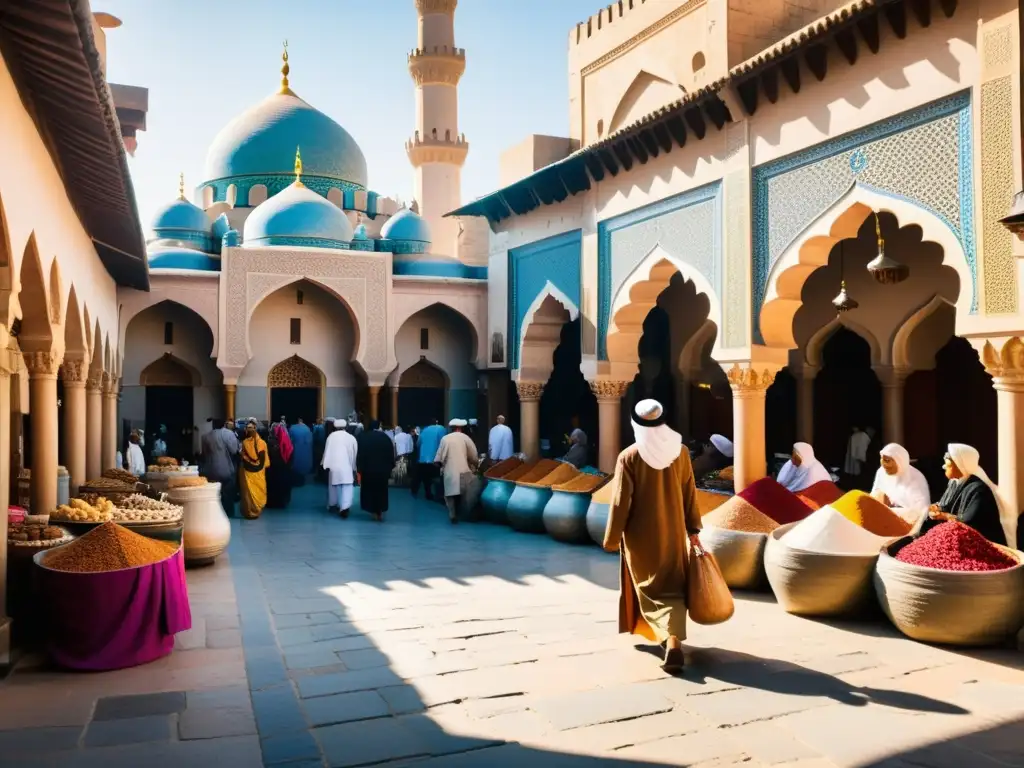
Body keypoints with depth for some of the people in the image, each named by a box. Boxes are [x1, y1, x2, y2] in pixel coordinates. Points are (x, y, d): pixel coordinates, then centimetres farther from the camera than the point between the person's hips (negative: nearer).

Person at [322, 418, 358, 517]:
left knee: (334, 486, 18)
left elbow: (327, 450, 2)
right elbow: (355, 453, 5)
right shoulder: (351, 437, 1)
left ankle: (333, 505, 32)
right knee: (347, 487, -5)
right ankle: (345, 507, -21)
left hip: (334, 465, 2)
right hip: (347, 466, -2)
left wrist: (326, 464, 7)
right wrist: (354, 467, 14)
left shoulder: (331, 436, 2)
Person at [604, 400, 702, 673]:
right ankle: (673, 637, 6)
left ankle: (670, 637, -1)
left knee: (651, 590, 11)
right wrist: (693, 529, 13)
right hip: (673, 533, 3)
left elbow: (620, 502, -12)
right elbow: (690, 494, 2)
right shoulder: (680, 451, -5)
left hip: (641, 536, -3)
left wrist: (611, 539, -2)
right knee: (673, 588, 13)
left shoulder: (629, 457, -16)